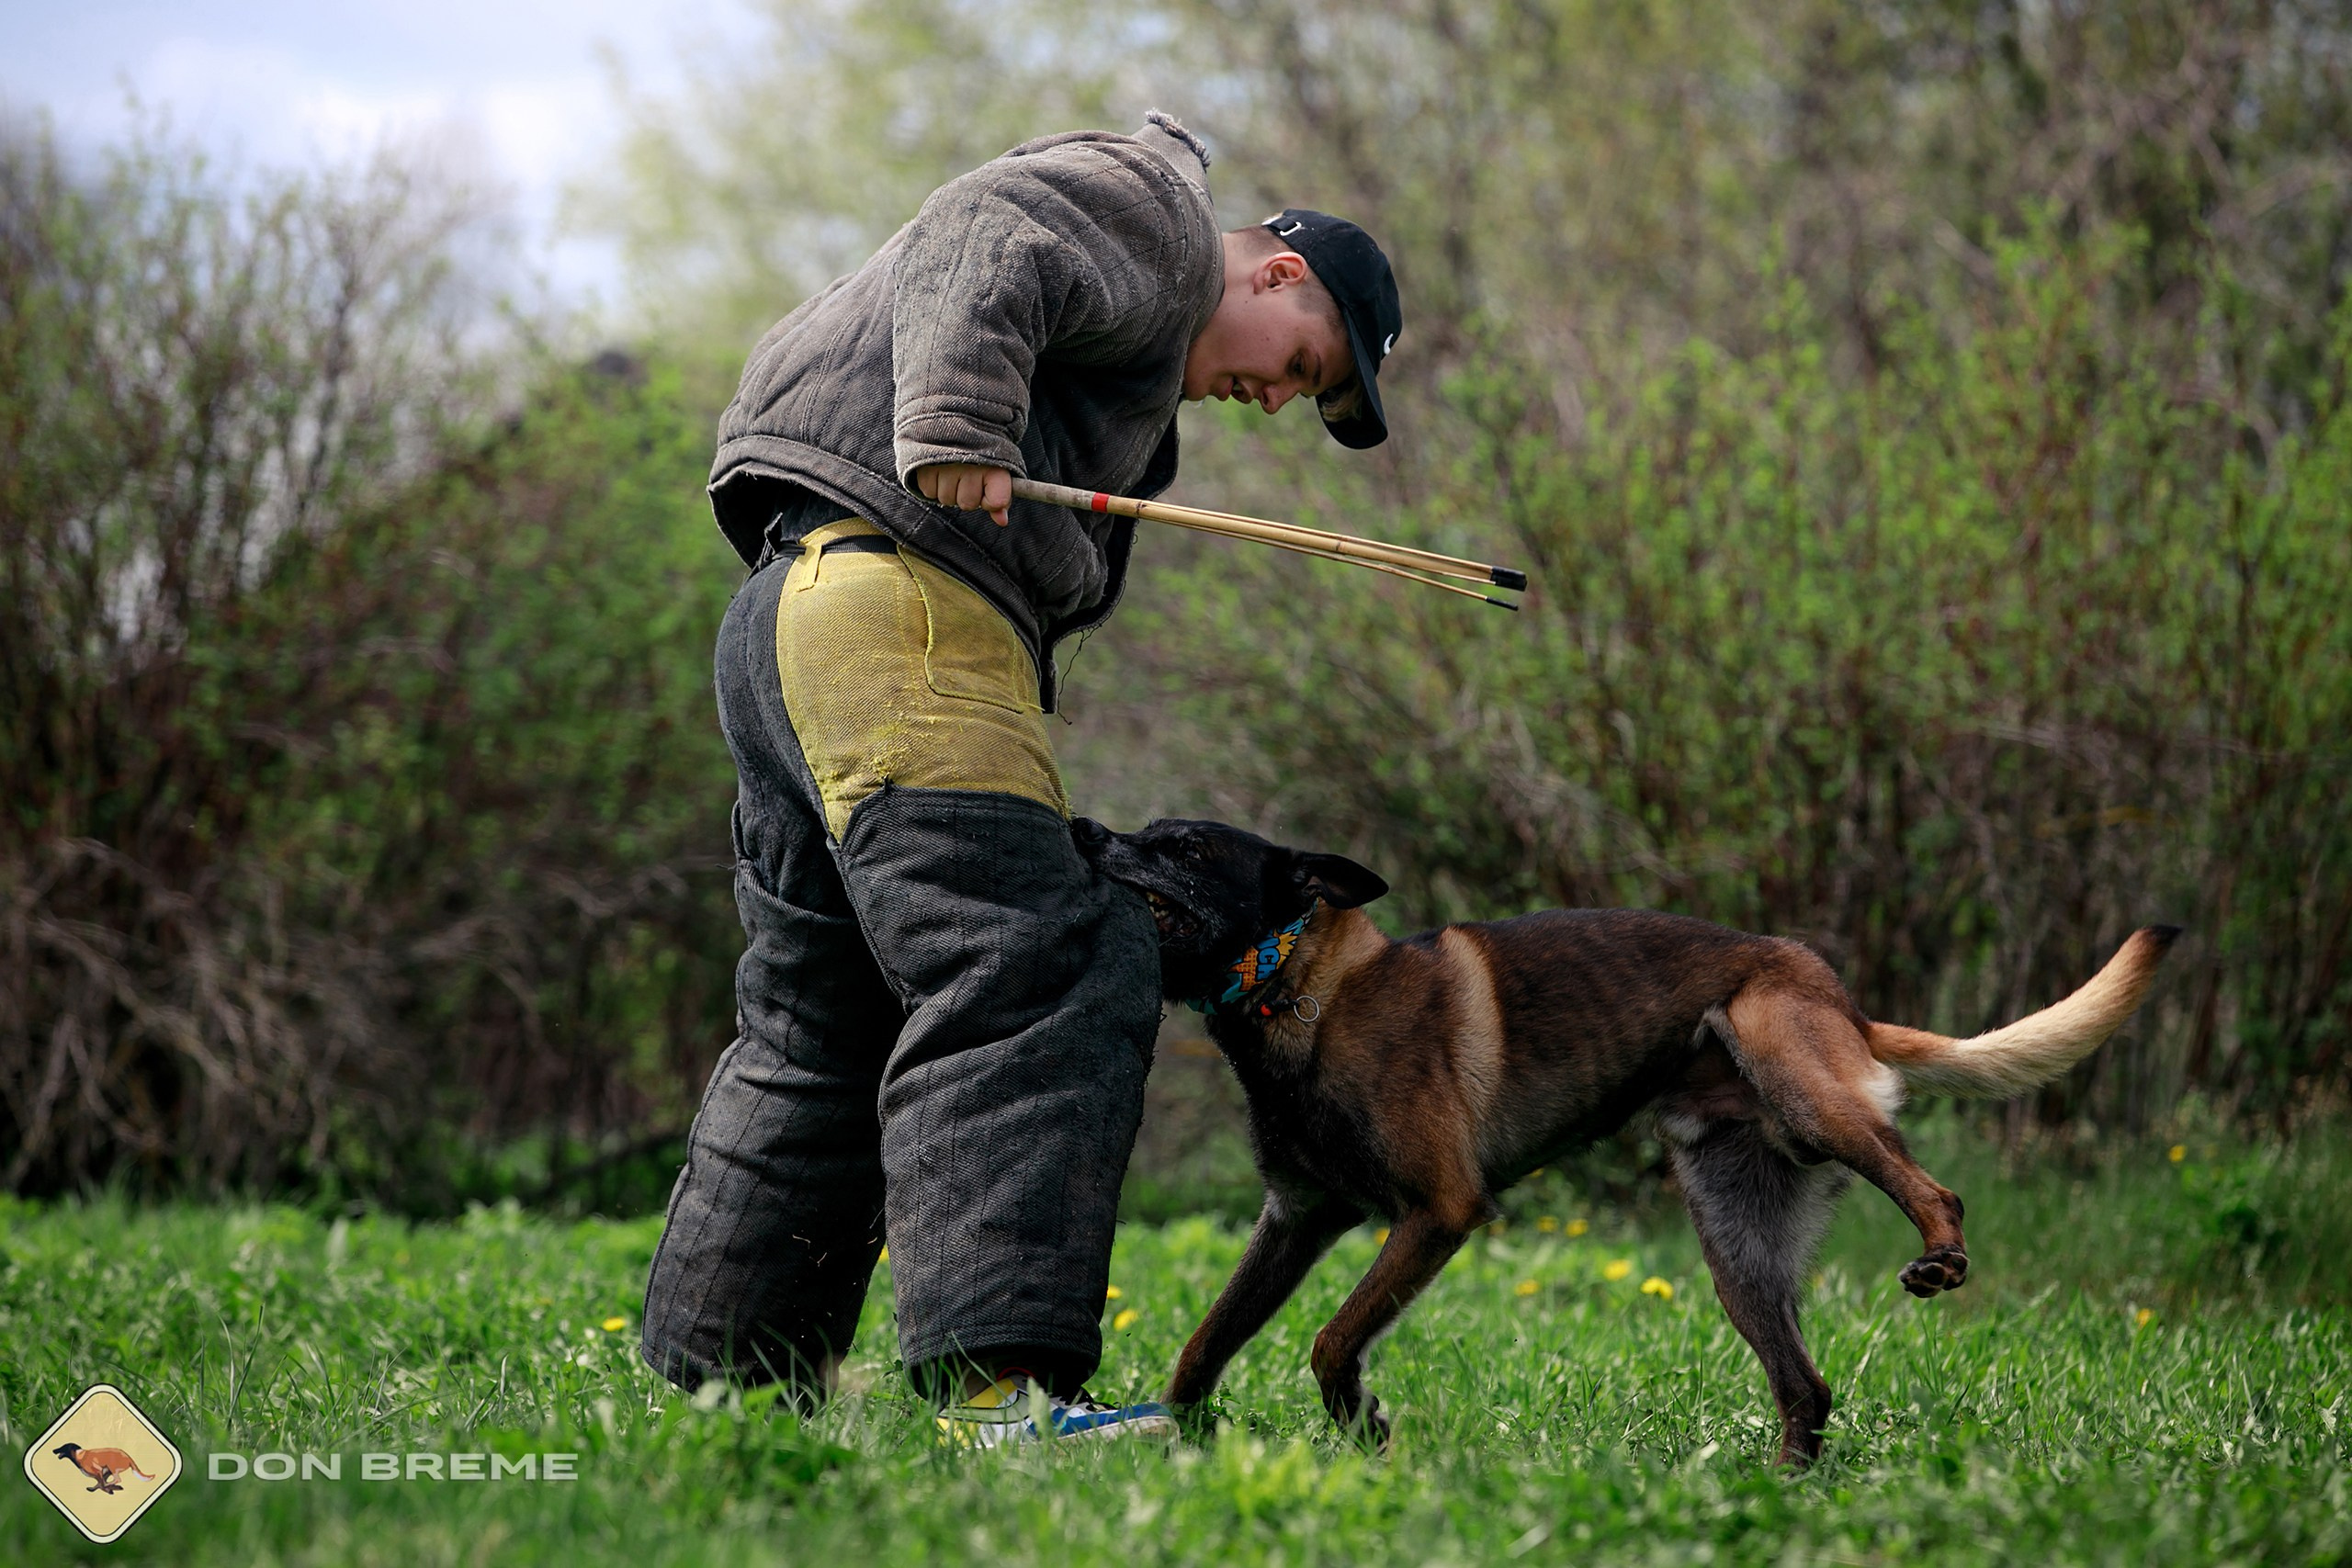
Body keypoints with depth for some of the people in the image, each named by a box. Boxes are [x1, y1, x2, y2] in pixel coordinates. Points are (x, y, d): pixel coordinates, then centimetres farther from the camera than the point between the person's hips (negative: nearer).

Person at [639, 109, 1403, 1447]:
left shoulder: (1146, 377, 36)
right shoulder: (1153, 206, 6)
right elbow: (977, 248, -14)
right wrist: (961, 430, -27)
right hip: (897, 585, -11)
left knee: (823, 1028, 14)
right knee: (1030, 977, -19)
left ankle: (714, 1387, 18)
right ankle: (997, 1383, -30)